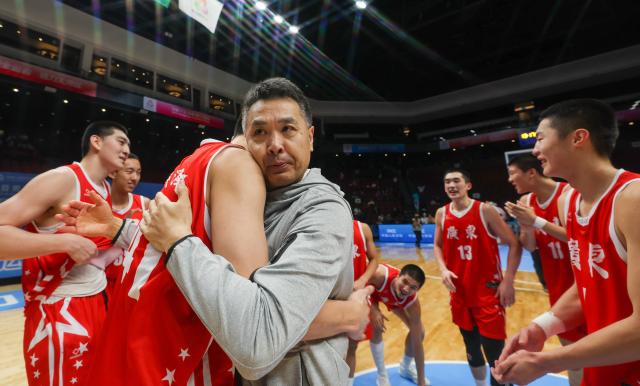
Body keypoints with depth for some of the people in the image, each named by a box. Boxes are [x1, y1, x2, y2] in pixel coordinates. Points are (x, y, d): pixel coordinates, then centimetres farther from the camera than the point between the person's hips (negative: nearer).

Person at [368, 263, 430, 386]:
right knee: (376, 329, -21)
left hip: (394, 301, 3)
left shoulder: (413, 303, -34)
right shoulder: (380, 275, -47)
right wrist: (372, 309, -34)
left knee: (419, 332, 0)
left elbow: (417, 343, -23)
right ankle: (382, 376, 8)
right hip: (371, 291, -2)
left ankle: (405, 367, 31)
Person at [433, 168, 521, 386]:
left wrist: (508, 281, -12)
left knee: (494, 350, 0)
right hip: (460, 292, 4)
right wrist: (443, 269, -5)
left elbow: (514, 244, -8)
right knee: (471, 347, 19)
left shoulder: (485, 210, -11)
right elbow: (437, 245, 12)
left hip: (488, 291, -4)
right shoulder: (441, 214, 1)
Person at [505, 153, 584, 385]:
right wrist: (526, 225, -17)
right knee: (569, 345, 17)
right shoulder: (526, 202, 1)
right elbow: (530, 246, 2)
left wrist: (538, 221, -28)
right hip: (557, 286, 5)